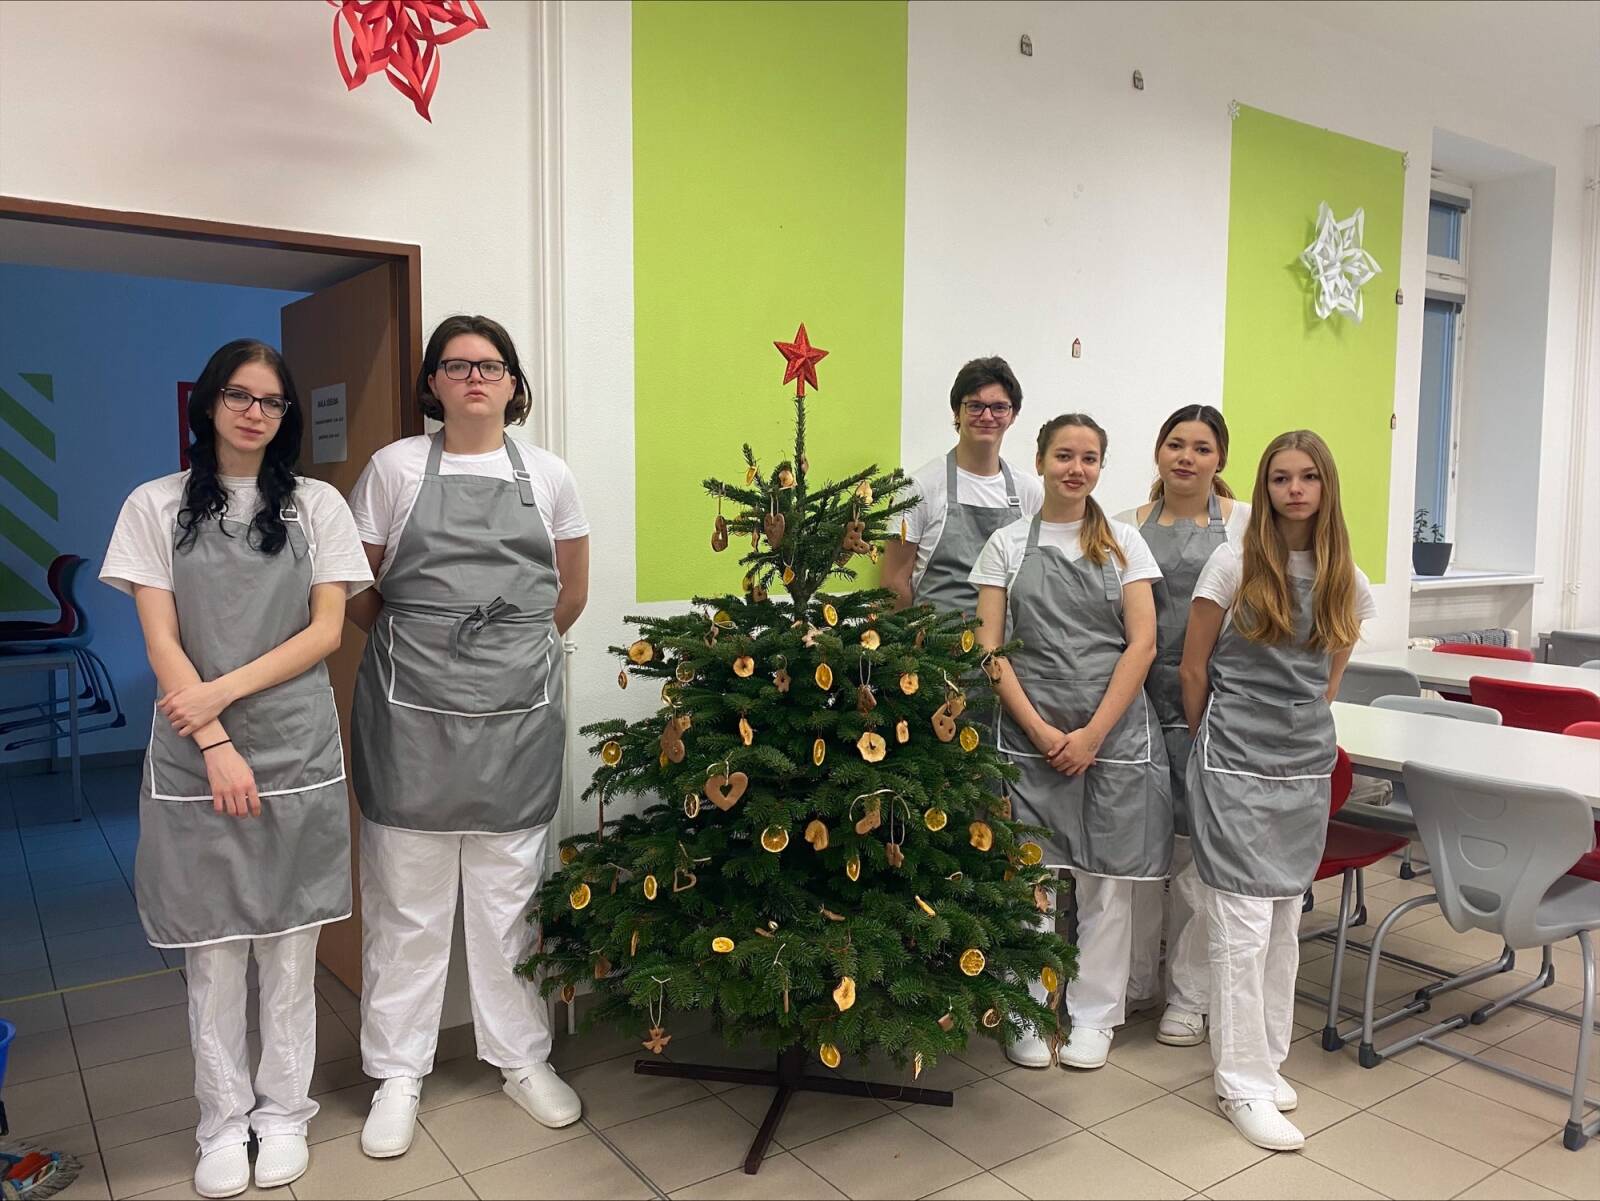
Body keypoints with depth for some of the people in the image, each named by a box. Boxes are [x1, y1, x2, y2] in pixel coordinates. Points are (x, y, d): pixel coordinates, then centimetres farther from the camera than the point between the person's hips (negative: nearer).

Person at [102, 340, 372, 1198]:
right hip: (196, 757, 0)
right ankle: (223, 1122, 23)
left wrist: (224, 689, -12)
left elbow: (327, 630, -1)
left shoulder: (317, 505, 5)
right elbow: (161, 642, -2)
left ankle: (283, 1112, 24)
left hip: (297, 753, 1)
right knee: (211, 948, 7)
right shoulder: (157, 506, 4)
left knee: (290, 943, 8)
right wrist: (217, 744, -11)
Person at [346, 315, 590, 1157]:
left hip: (518, 713, 2)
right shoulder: (396, 466, 2)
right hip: (412, 712, -1)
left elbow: (571, 592, 15)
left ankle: (522, 1058, 27)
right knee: (407, 897, 7)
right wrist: (416, 647, 8)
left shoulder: (548, 476, 6)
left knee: (511, 891, 11)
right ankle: (398, 1073, 23)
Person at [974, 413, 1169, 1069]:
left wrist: (1093, 733, -10)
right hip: (1030, 732, 0)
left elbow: (1142, 644, -1)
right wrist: (1040, 730, -11)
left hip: (1113, 732, 1)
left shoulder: (1125, 542, 6)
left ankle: (1092, 1016, 24)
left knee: (1106, 879, 7)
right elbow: (989, 647, -1)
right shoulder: (1007, 544, 5)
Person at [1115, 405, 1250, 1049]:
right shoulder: (1124, 527, 10)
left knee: (1198, 847, 4)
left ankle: (1189, 995, 19)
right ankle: (1135, 974, 29)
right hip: (1138, 701, 3)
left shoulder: (1247, 524, 3)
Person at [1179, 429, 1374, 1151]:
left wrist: (1303, 727, 12)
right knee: (1244, 922, -3)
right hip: (1236, 766, -5)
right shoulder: (1234, 564, -7)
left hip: (1306, 766, 5)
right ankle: (1242, 1083, 9)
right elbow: (1193, 669, -2)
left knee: (1285, 921, 12)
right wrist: (1213, 742, 5)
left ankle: (1266, 1059, 27)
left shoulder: (1346, 581, 6)